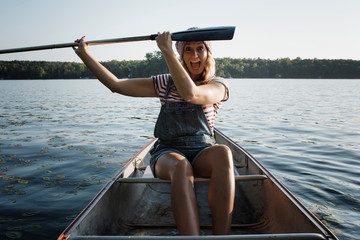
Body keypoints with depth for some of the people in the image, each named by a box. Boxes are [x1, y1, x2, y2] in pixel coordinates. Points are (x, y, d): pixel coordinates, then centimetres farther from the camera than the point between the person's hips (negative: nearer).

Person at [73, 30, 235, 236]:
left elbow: (190, 94, -25)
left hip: (202, 152, 0)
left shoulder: (218, 85, 0)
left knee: (223, 152, -36)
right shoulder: (165, 84, 8)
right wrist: (85, 54, 6)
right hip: (168, 154, 1)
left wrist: (167, 50, -22)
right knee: (181, 166, -36)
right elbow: (116, 85, 6)